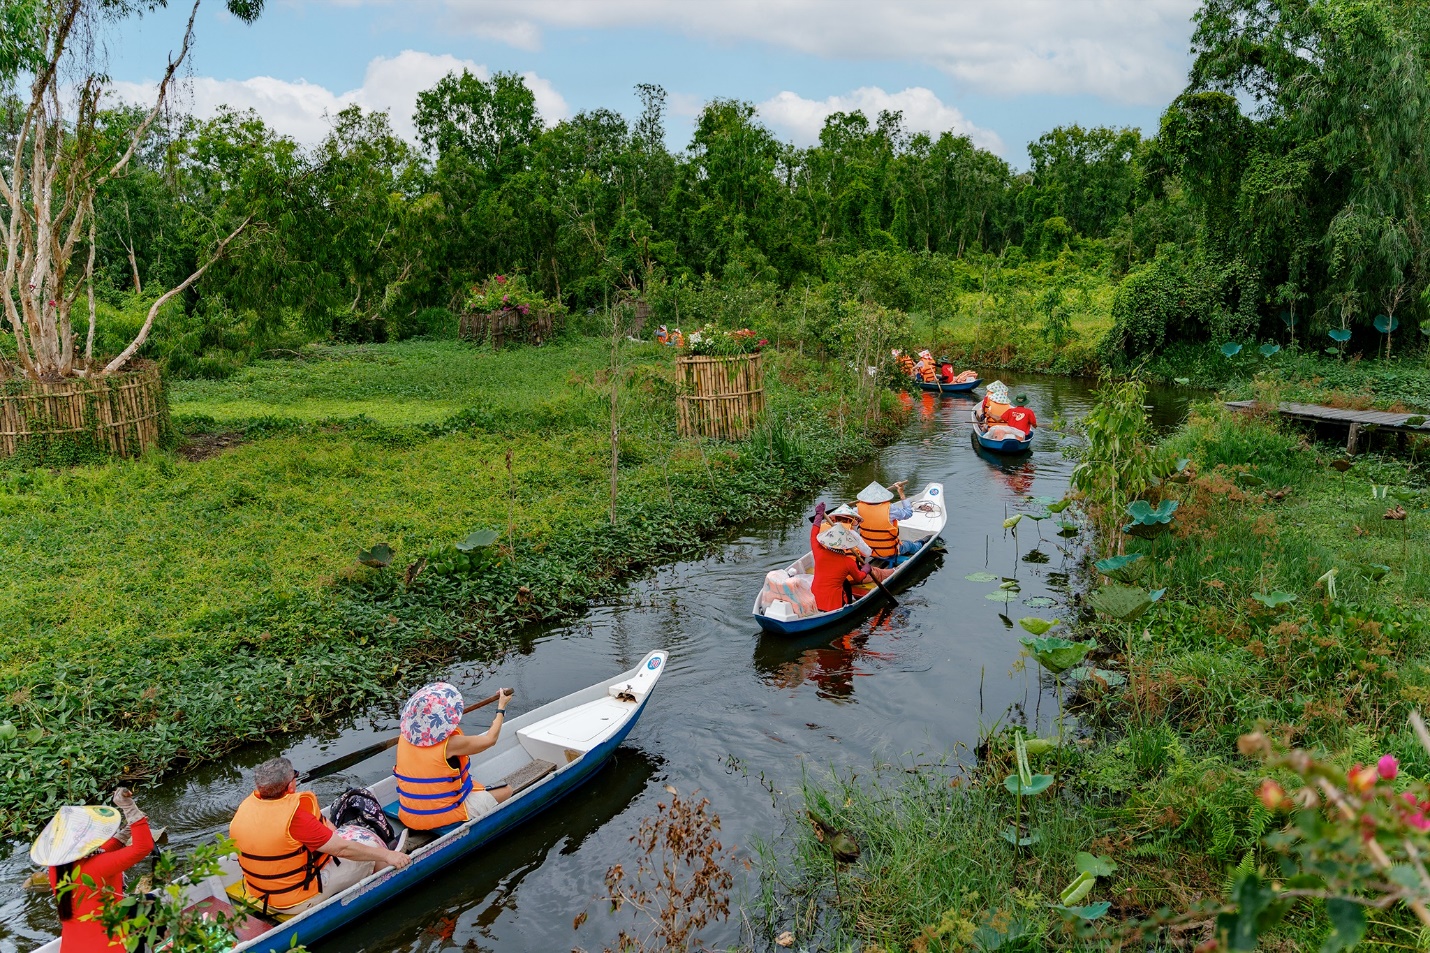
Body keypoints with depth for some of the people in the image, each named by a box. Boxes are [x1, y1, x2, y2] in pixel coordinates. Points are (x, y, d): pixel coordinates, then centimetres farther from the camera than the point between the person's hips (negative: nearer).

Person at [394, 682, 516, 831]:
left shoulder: (404, 736, -8)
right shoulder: (450, 744, -22)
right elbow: (490, 739, -7)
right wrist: (501, 708, 7)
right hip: (445, 818, -6)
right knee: (505, 791, 8)